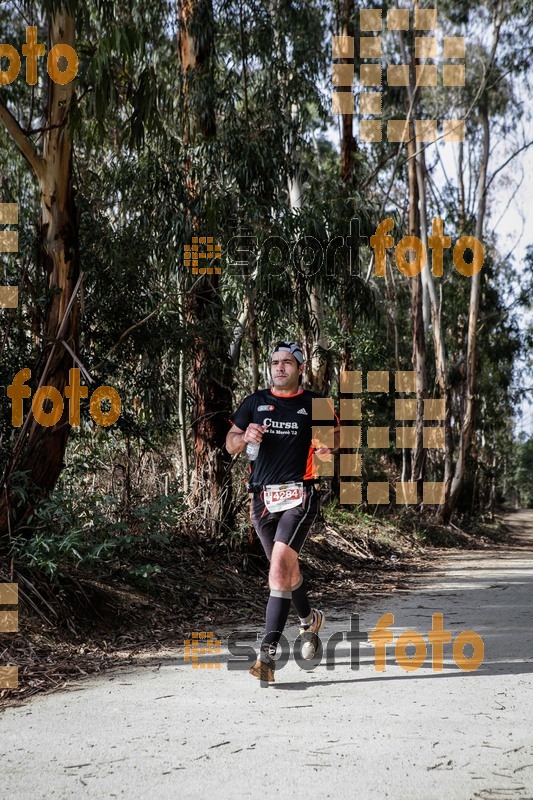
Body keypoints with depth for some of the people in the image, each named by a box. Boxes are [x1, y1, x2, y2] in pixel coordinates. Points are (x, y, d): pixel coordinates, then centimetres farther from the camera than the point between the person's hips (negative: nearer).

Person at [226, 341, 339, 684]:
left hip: (299, 494, -4)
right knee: (287, 569, 18)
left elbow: (335, 434, 18)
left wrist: (328, 447, -5)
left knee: (280, 568, -20)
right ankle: (310, 619, 46)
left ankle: (268, 652, -21)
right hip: (263, 497, 4)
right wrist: (245, 437, -12)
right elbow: (230, 444, 11)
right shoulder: (255, 402, 11)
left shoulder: (315, 403, 5)